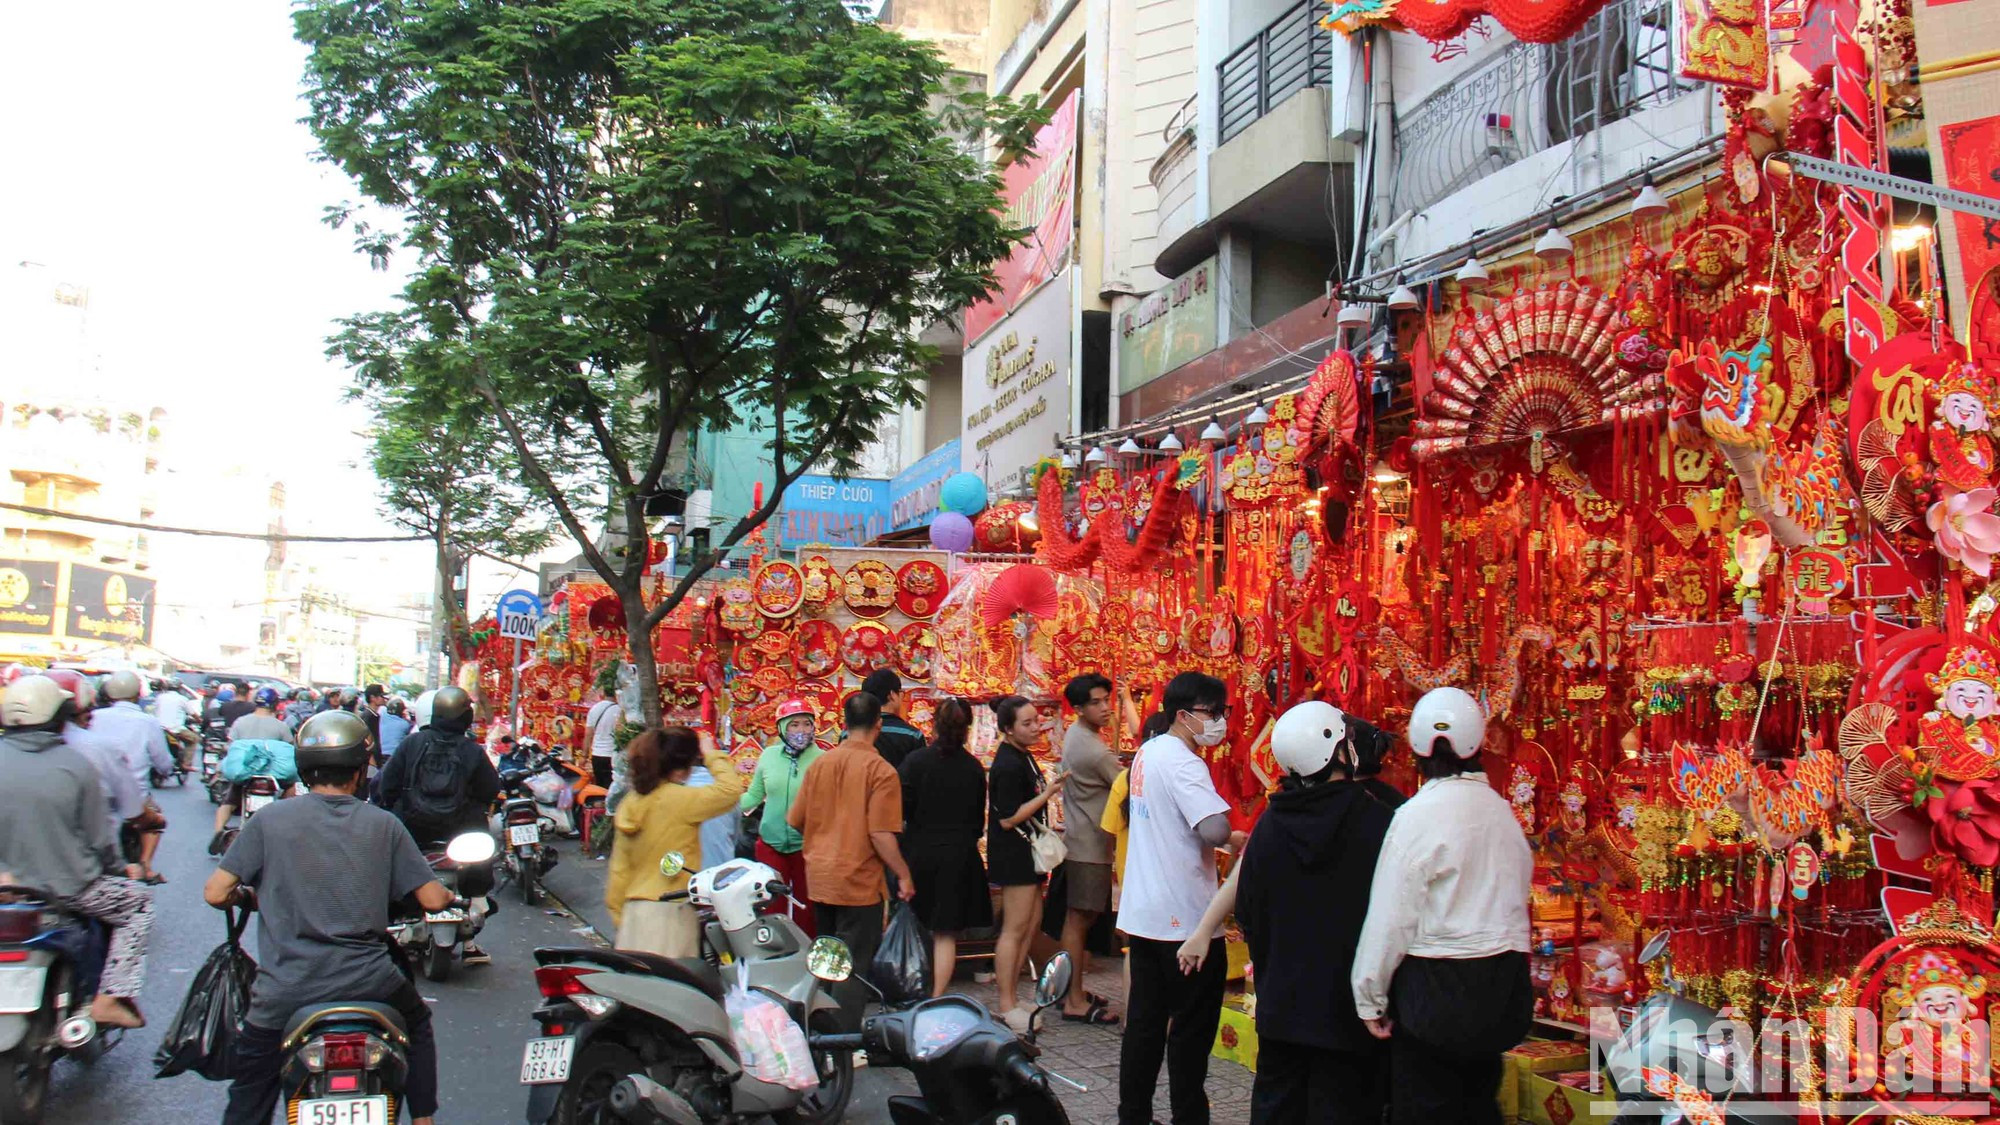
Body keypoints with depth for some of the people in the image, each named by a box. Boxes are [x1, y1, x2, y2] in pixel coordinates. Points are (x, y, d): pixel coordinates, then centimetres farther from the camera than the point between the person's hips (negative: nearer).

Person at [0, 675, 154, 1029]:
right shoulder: (76, 764, -12)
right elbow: (99, 837, -6)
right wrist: (120, 867, 13)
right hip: (69, 889, -4)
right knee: (138, 901, 19)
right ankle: (112, 998, 6)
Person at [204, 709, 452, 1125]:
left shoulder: (269, 819, -1)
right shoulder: (384, 825, 1)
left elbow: (215, 893, -3)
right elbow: (433, 900, 0)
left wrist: (246, 897, 19)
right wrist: (447, 896, 23)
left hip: (287, 988, -1)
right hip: (368, 978, 1)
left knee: (250, 1087, 18)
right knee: (416, 1025, 31)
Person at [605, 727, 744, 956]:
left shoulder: (631, 802, 10)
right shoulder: (678, 799, -13)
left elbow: (619, 869, 13)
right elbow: (731, 789, -15)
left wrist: (619, 915, 19)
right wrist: (713, 755, 0)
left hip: (634, 911, 8)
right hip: (670, 911, -8)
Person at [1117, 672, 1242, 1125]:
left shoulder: (1147, 752, 10)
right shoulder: (1183, 763, -18)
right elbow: (1214, 829, -32)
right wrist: (1237, 839, -10)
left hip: (1142, 913, 9)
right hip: (1185, 917, -8)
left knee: (1144, 1022, 14)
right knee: (1192, 1028, 4)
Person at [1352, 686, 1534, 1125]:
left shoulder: (1420, 815, -14)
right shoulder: (1499, 809, 3)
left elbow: (1392, 918, -13)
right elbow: (1517, 890, 9)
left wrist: (1371, 998, -5)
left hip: (1437, 986, -6)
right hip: (1503, 986, 6)